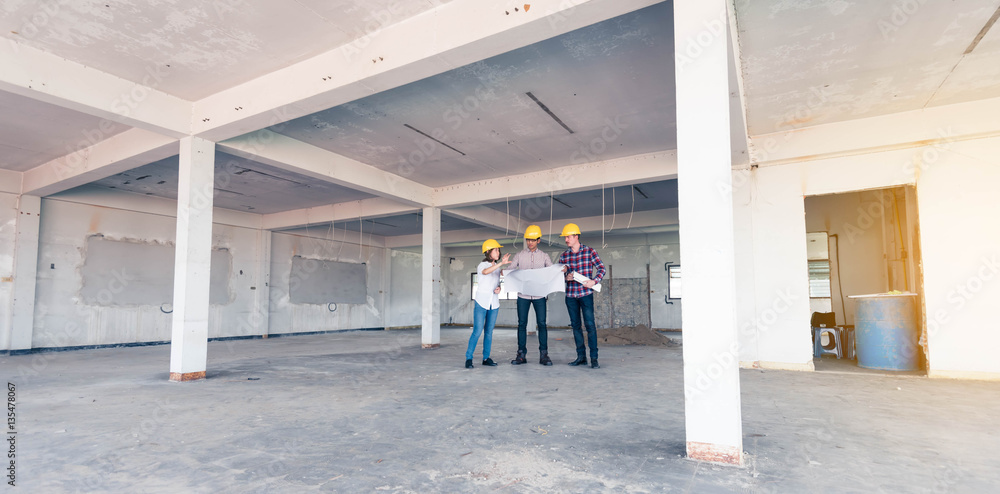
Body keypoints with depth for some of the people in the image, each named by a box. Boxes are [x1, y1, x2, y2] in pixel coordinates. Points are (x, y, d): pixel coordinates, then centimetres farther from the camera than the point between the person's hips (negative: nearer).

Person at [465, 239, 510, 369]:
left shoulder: (498, 267, 12)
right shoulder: (482, 265, -6)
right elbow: (486, 271, -30)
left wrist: (498, 288, -2)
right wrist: (501, 263, -42)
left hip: (494, 303, 5)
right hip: (482, 302, -5)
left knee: (489, 331, 8)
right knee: (477, 331, -9)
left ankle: (486, 358, 15)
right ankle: (468, 358, 0)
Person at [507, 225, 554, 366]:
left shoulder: (544, 256, 9)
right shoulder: (519, 255, 8)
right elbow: (509, 269, 4)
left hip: (539, 295, 0)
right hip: (523, 295, 0)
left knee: (542, 323, -3)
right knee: (522, 324, 2)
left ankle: (543, 355, 4)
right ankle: (521, 355, 8)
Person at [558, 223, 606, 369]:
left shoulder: (589, 251, -1)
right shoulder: (564, 256, 9)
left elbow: (601, 268, -1)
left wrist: (594, 281, -16)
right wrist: (565, 277, -9)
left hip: (586, 293, -4)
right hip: (570, 295, 4)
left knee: (589, 324, -8)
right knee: (575, 325, 7)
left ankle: (594, 358, -3)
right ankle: (581, 356, 15)